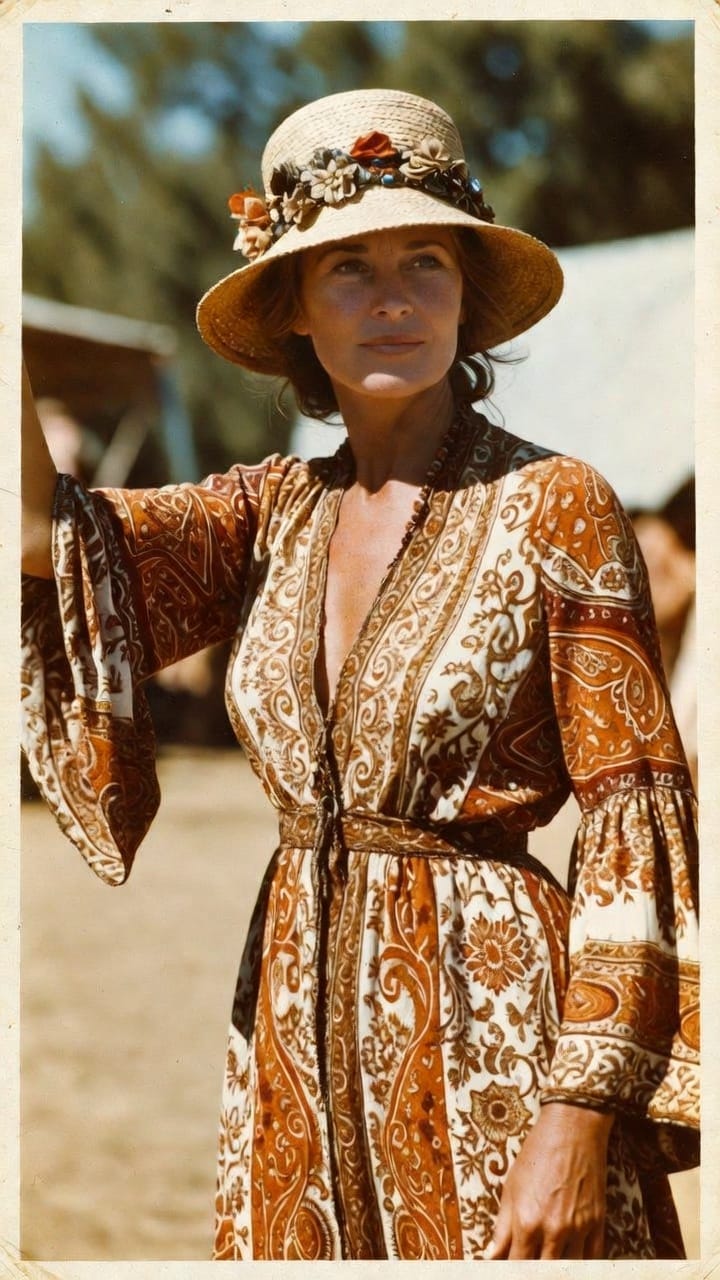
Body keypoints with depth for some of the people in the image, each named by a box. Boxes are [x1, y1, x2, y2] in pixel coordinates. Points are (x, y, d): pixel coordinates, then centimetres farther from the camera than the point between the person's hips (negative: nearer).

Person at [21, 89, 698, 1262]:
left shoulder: (552, 507, -8)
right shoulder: (275, 511, 7)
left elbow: (634, 811, -12)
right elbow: (50, 535, -9)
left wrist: (582, 1115, -18)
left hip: (486, 1012, -5)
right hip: (300, 1017, 5)